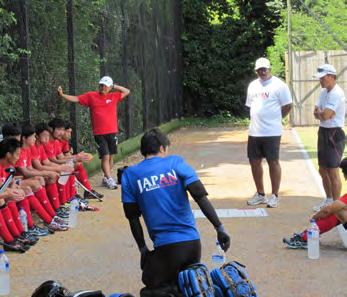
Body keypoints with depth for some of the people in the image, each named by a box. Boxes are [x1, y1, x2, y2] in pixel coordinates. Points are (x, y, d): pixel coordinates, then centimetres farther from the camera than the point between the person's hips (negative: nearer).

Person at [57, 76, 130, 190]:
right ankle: (109, 180, -7)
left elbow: (127, 91, 16)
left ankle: (106, 178, 23)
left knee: (110, 156, 10)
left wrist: (115, 86, 6)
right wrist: (62, 94, -9)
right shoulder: (91, 96, 2)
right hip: (99, 133, -3)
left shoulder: (114, 96, 7)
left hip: (112, 132, 3)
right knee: (105, 156, -9)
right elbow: (75, 99, 2)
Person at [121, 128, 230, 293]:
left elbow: (133, 217, 5)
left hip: (165, 247, -3)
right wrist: (219, 228, -6)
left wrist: (143, 249, 13)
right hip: (192, 242, 3)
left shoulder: (130, 175, 4)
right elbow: (201, 197, -7)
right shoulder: (175, 163, 3)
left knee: (152, 286, 20)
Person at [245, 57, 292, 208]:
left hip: (272, 132, -6)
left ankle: (274, 196, 11)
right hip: (254, 132, 7)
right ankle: (260, 194, 24)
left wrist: (274, 118, 0)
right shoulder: (252, 85, 12)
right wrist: (258, 120, 11)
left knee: (273, 162, 1)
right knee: (254, 162, 10)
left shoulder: (279, 85, -8)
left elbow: (287, 106, -7)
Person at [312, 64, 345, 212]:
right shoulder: (324, 92, 11)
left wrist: (319, 113, -3)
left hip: (334, 134, -10)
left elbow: (325, 115, -25)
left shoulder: (337, 94, -19)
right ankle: (329, 199, 33)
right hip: (323, 133, 10)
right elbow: (316, 114, 7)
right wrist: (322, 113, -14)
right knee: (323, 170, 18)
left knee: (333, 172, -6)